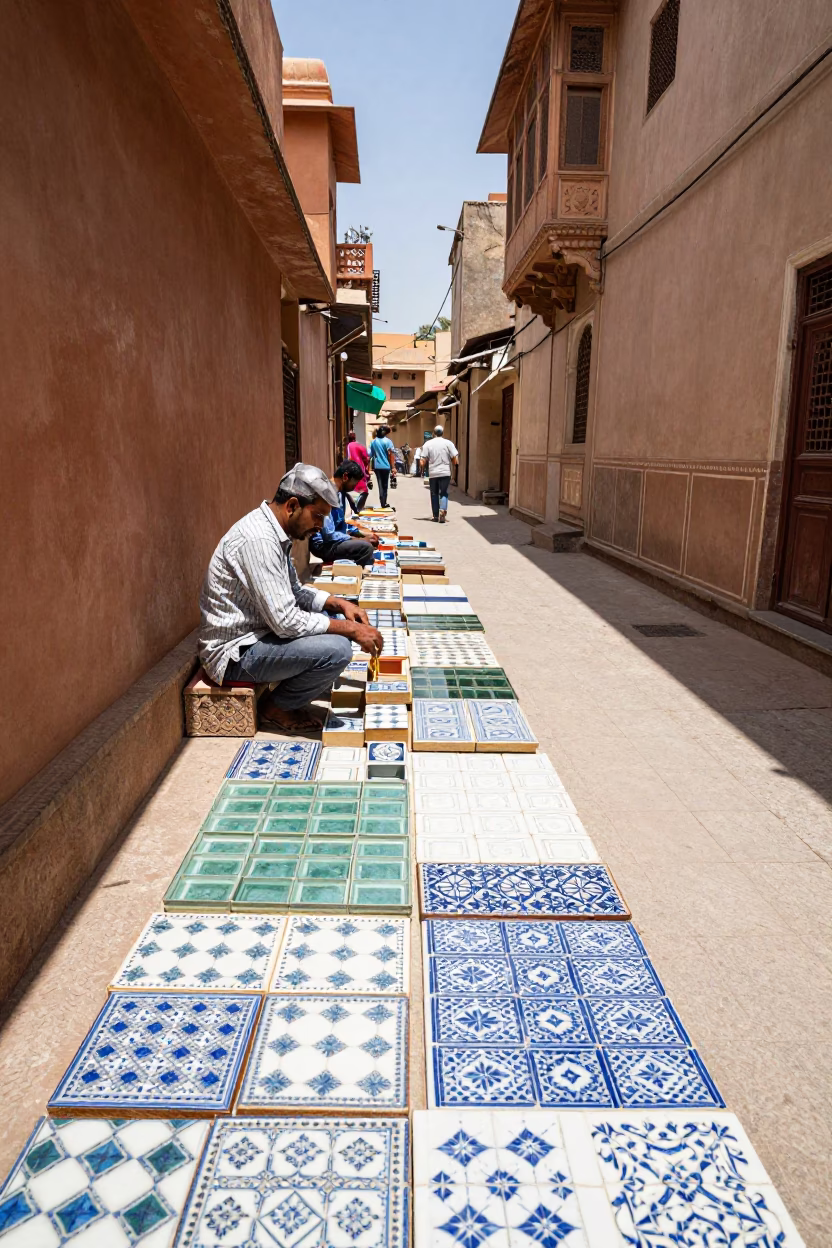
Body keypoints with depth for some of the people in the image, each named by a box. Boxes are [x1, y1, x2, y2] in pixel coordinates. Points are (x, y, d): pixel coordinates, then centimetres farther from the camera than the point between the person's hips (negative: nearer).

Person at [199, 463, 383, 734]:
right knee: (336, 649, -25)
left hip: (256, 633, 10)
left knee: (340, 618, 14)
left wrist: (339, 603, 1)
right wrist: (350, 630, -18)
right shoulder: (258, 540, -25)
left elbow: (293, 592, 17)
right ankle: (276, 708, -1)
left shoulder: (274, 531, 6)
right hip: (236, 653, -10)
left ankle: (293, 693, 11)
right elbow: (286, 622, -27)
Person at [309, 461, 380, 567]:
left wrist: (362, 532, 6)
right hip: (323, 544, -10)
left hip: (335, 538, 10)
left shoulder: (340, 493, 7)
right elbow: (329, 535, -24)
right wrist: (359, 540, -17)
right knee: (366, 547, -25)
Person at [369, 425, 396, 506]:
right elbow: (390, 455, -11)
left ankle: (382, 504, 6)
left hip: (377, 466, 3)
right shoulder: (387, 441, -7)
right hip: (385, 466, -3)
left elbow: (370, 454, 7)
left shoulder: (373, 441, 7)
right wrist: (393, 467, -10)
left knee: (380, 485, 9)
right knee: (384, 485, 6)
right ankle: (383, 504, 8)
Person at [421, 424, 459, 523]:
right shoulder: (448, 443, -2)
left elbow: (423, 461, -6)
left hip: (432, 473, 1)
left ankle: (436, 515, 16)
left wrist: (426, 468, 14)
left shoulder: (428, 444, -1)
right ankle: (442, 510, -17)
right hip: (445, 473, -1)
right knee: (443, 493, 6)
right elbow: (455, 459, -4)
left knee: (434, 494, 12)